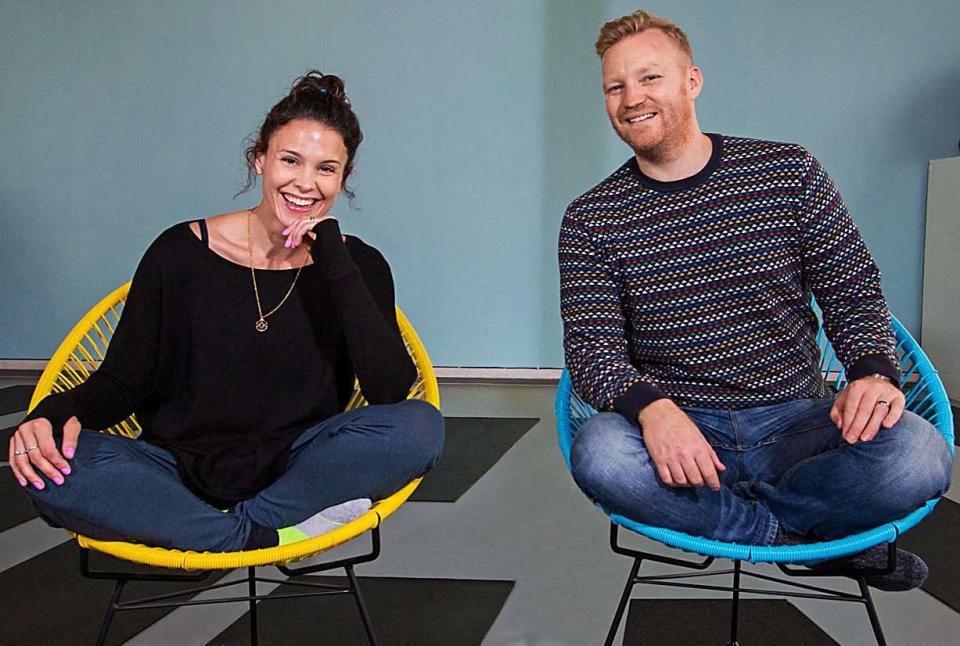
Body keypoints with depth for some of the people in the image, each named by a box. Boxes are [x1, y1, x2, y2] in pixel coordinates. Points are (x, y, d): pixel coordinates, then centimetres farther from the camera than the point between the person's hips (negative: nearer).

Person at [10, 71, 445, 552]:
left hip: (295, 472, 0)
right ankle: (266, 538, -23)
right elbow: (122, 382, 1)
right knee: (47, 464, -27)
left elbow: (391, 389, -15)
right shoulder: (182, 252, -1)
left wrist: (331, 254, -16)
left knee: (420, 426, -26)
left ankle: (247, 524, -18)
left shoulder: (358, 266, 0)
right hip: (180, 472, 1)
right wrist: (59, 413, -22)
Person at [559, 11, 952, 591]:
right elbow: (590, 346, -6)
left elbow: (853, 290, 6)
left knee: (919, 455, -28)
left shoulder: (791, 172, 4)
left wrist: (874, 371, -16)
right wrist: (649, 406, -28)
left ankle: (710, 514, -8)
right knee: (600, 453, -34)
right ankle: (819, 537, -12)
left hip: (797, 420, 1)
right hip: (681, 428, 0)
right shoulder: (591, 220, 1)